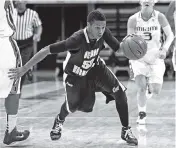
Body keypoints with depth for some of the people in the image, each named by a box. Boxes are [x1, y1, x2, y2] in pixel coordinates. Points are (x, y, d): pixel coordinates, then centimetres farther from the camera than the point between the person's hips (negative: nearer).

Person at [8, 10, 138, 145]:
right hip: (75, 73, -3)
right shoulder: (77, 40, -41)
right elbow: (46, 50, -40)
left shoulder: (104, 32, -27)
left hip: (95, 67, 3)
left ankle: (126, 130, 3)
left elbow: (118, 48, -15)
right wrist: (24, 69, -40)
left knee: (119, 92, -14)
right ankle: (59, 121, 51)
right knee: (73, 106, 13)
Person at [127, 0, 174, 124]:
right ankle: (142, 114, 11)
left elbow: (170, 35, -6)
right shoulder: (133, 19, -13)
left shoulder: (159, 17, -12)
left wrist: (164, 48, -22)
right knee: (141, 87, -15)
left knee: (156, 91, -4)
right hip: (139, 57, -1)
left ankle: (149, 89, 37)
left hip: (156, 57, 1)